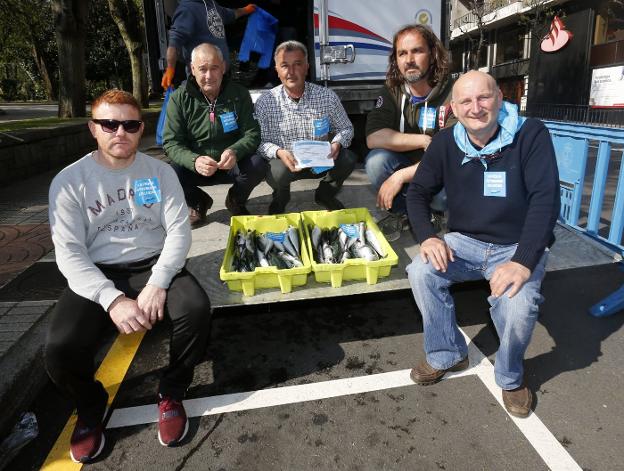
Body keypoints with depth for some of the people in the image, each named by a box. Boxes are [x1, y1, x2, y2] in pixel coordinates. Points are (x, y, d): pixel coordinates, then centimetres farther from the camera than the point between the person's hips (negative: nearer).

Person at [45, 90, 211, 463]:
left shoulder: (161, 172, 3)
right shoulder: (69, 181, -2)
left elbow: (179, 231, -4)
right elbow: (69, 252, -8)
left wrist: (157, 283, -20)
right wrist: (112, 299, -23)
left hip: (154, 266, 1)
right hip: (96, 276, 0)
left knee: (197, 309, -29)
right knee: (60, 350, -25)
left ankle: (172, 393, 0)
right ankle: (92, 406, 12)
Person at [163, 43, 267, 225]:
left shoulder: (239, 94, -5)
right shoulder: (179, 99, -7)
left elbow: (252, 134, -9)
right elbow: (171, 142, -12)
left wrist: (235, 152, -32)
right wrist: (194, 161, -34)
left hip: (232, 166, 0)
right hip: (194, 167, 0)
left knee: (258, 165, -29)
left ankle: (236, 200, 6)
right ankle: (198, 202, 8)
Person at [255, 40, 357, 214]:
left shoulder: (327, 97, -6)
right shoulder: (265, 102, -10)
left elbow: (345, 128, 4)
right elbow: (259, 141, -8)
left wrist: (337, 144, -19)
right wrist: (279, 152, -30)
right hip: (285, 162, -2)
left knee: (349, 159, -24)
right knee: (278, 171, -36)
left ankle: (325, 194, 9)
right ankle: (280, 197, 5)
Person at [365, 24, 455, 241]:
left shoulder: (453, 93, -18)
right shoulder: (392, 91, -4)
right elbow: (373, 137, -18)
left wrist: (400, 176, -28)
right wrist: (424, 141, -24)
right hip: (406, 165, 3)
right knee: (376, 160, -26)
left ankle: (435, 215, 3)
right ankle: (400, 213, 0)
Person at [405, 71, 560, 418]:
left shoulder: (531, 135, -12)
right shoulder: (445, 143, -2)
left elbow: (546, 199, -19)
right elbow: (419, 192, 1)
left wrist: (523, 261, -30)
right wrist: (428, 237, -19)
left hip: (519, 247, -3)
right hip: (465, 242, 3)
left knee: (517, 306, -30)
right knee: (421, 272, -24)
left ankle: (510, 377, 5)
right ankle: (448, 355, 1)